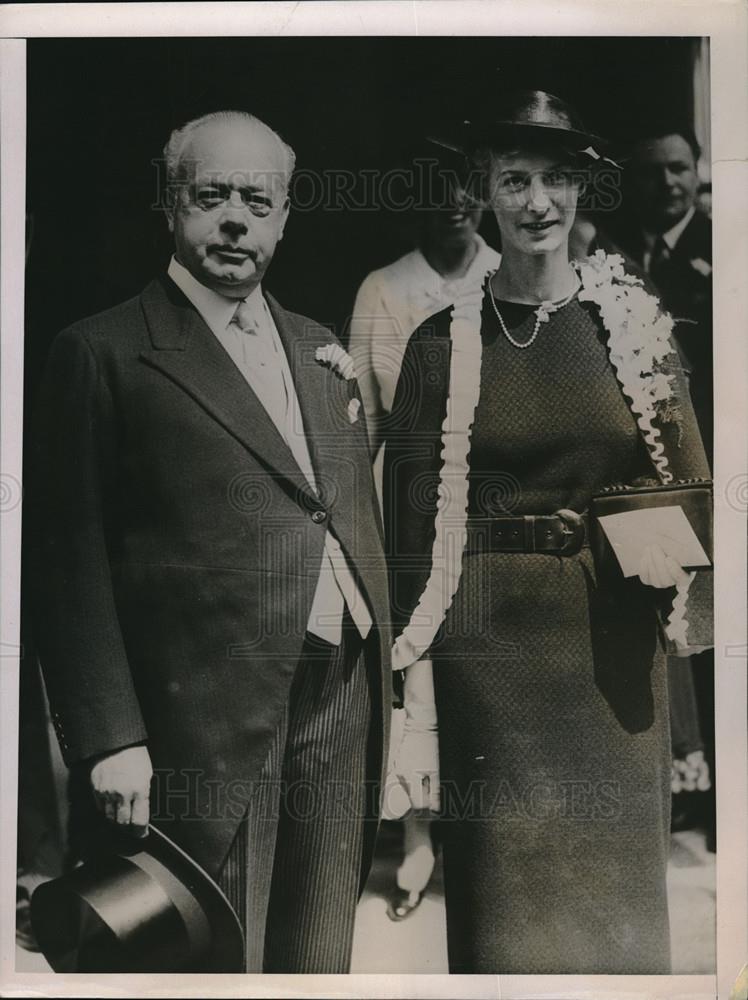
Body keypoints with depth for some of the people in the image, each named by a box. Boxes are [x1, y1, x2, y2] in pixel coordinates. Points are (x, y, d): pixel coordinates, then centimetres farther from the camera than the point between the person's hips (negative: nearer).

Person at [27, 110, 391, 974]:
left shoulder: (320, 352, 15)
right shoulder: (104, 354, -4)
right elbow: (69, 561, -8)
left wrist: (384, 680, 12)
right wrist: (108, 737, -13)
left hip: (343, 707, 6)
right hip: (209, 720, -6)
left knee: (321, 964, 16)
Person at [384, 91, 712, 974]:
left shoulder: (634, 322, 4)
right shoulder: (442, 343, 0)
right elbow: (413, 529, -2)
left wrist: (673, 555, -11)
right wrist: (415, 700, -6)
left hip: (613, 648, 2)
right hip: (487, 648, -1)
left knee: (614, 891, 12)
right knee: (506, 899, 7)